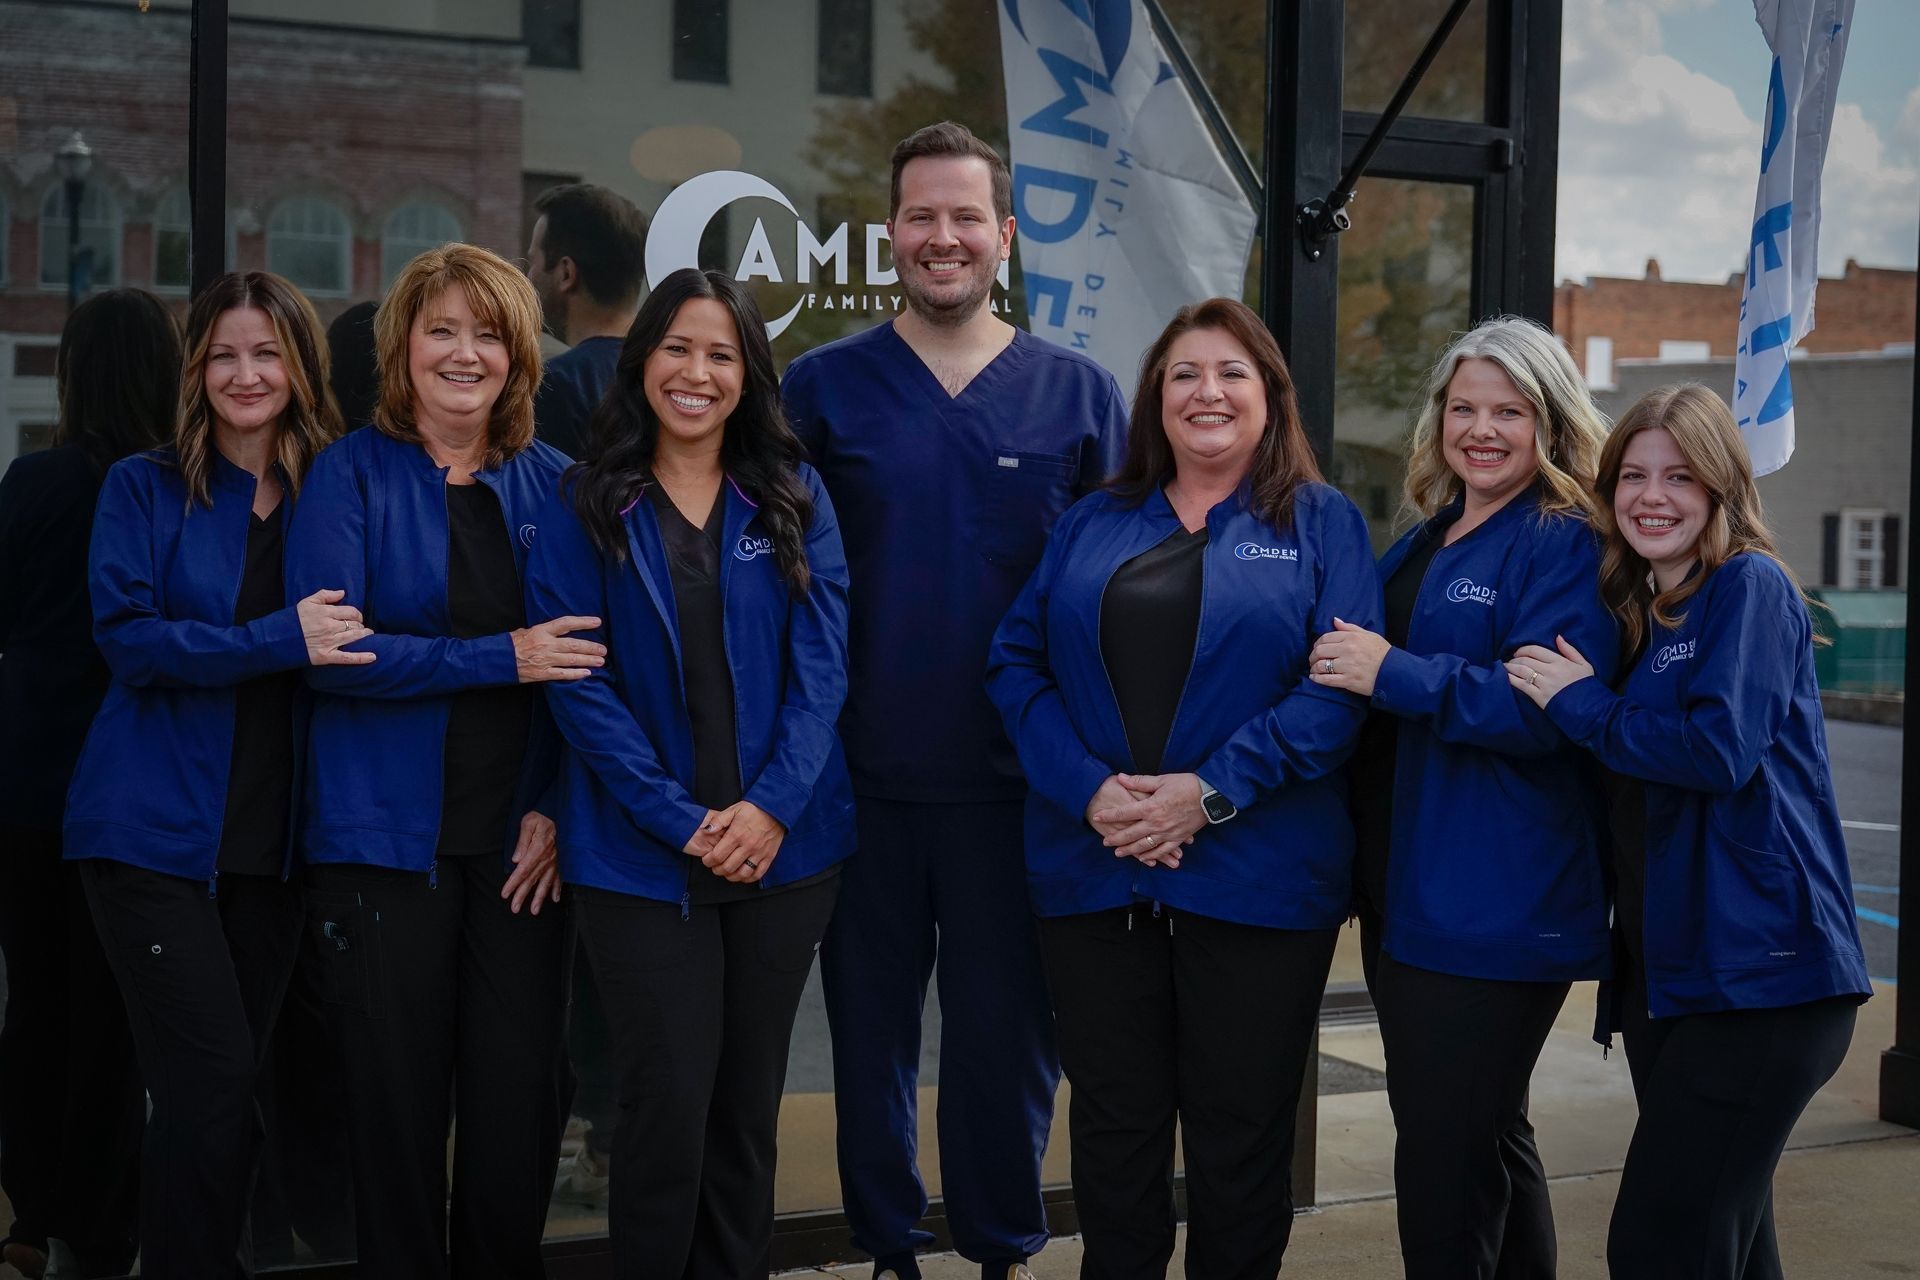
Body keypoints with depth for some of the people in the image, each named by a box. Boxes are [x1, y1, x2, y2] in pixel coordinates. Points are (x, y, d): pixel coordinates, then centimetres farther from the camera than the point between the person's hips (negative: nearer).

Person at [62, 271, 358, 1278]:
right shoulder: (145, 489, 0)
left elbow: (347, 648, 13)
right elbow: (127, 635, -12)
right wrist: (281, 641, -21)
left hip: (270, 838, 4)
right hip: (156, 829, -4)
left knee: (231, 1087, 11)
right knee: (211, 1082, -10)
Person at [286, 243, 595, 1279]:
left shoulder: (549, 484, 8)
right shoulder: (352, 475, -1)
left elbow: (583, 662, 8)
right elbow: (325, 648, -12)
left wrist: (558, 806, -4)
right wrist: (502, 658, -17)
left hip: (521, 842, 3)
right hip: (386, 835, -2)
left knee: (523, 1095, 5)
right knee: (398, 1097, 5)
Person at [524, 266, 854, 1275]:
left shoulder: (793, 499, 7)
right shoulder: (587, 508, 0)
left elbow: (821, 661, 0)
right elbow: (578, 681, -6)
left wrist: (773, 805, -14)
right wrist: (682, 821, -14)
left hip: (782, 845, 3)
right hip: (642, 856, -2)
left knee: (750, 1101, 11)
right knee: (668, 1104, -4)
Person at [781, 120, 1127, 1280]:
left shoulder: (1081, 396, 2)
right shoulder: (821, 388, 1)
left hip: (1019, 782, 0)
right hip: (865, 779, 0)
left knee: (1008, 1031, 10)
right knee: (871, 1024, 11)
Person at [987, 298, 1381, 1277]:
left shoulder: (1322, 525, 4)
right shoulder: (1091, 526, 13)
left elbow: (1340, 684, -9)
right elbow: (1016, 662, 4)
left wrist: (1212, 791, -18)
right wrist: (1089, 790, -12)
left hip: (1254, 880, -2)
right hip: (1093, 877, 3)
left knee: (1241, 1141, 6)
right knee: (1112, 1131, 11)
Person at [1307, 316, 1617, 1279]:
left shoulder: (1565, 547, -10)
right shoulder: (1424, 542, 16)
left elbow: (1550, 709, -22)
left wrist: (1394, 675, -23)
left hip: (1495, 904, -9)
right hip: (1406, 885, 9)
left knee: (1448, 1155, -4)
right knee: (1485, 1138, 19)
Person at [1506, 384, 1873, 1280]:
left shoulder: (1751, 587, -7)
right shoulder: (1635, 615, 16)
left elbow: (1720, 748, -21)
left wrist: (1580, 704, -12)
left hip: (1759, 970, -8)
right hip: (1665, 968, 9)